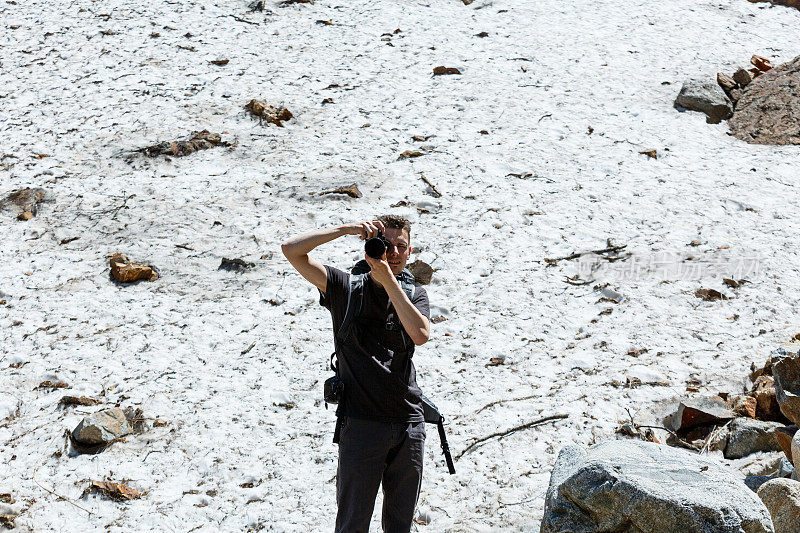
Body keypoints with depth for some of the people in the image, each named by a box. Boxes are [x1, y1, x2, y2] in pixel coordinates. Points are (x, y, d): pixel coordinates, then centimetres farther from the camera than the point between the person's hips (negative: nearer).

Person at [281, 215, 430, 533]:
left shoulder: (413, 294, 7)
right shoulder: (346, 288, 0)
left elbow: (420, 334, -15)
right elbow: (291, 250, -9)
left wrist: (388, 278, -17)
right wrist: (346, 229, -16)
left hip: (409, 423, 3)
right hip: (361, 423, -3)